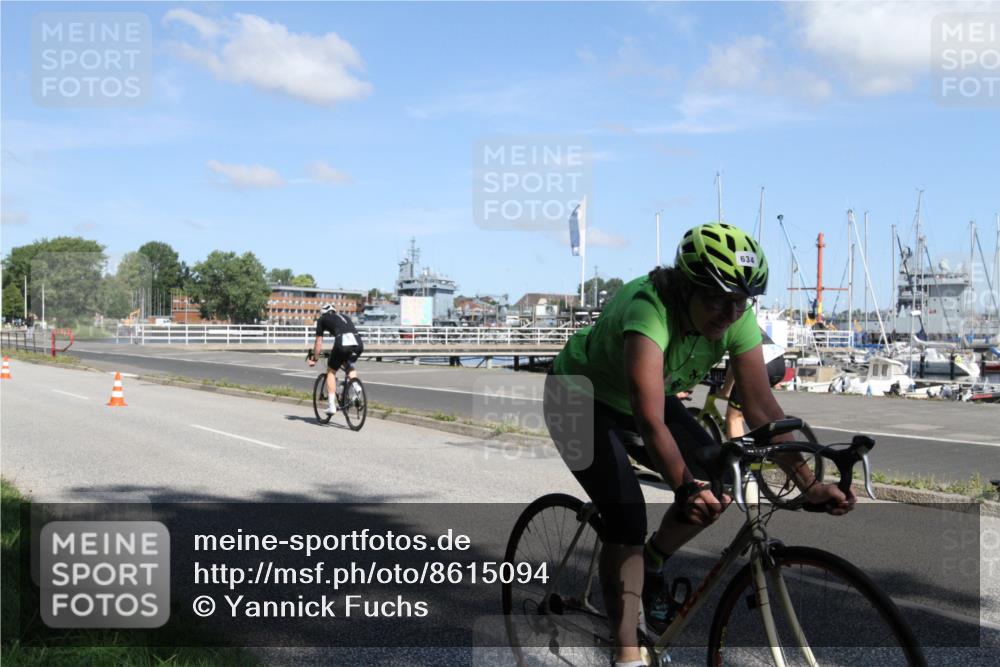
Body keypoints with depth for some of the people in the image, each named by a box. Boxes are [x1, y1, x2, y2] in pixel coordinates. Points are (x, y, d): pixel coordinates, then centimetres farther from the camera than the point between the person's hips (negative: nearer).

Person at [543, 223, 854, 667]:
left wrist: (809, 483, -32)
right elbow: (650, 420, -49)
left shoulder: (737, 319, -21)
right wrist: (685, 488, -61)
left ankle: (652, 566, 15)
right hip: (581, 400, -6)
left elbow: (762, 407, -23)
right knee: (628, 520, -19)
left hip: (637, 399, 6)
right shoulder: (648, 311, -40)